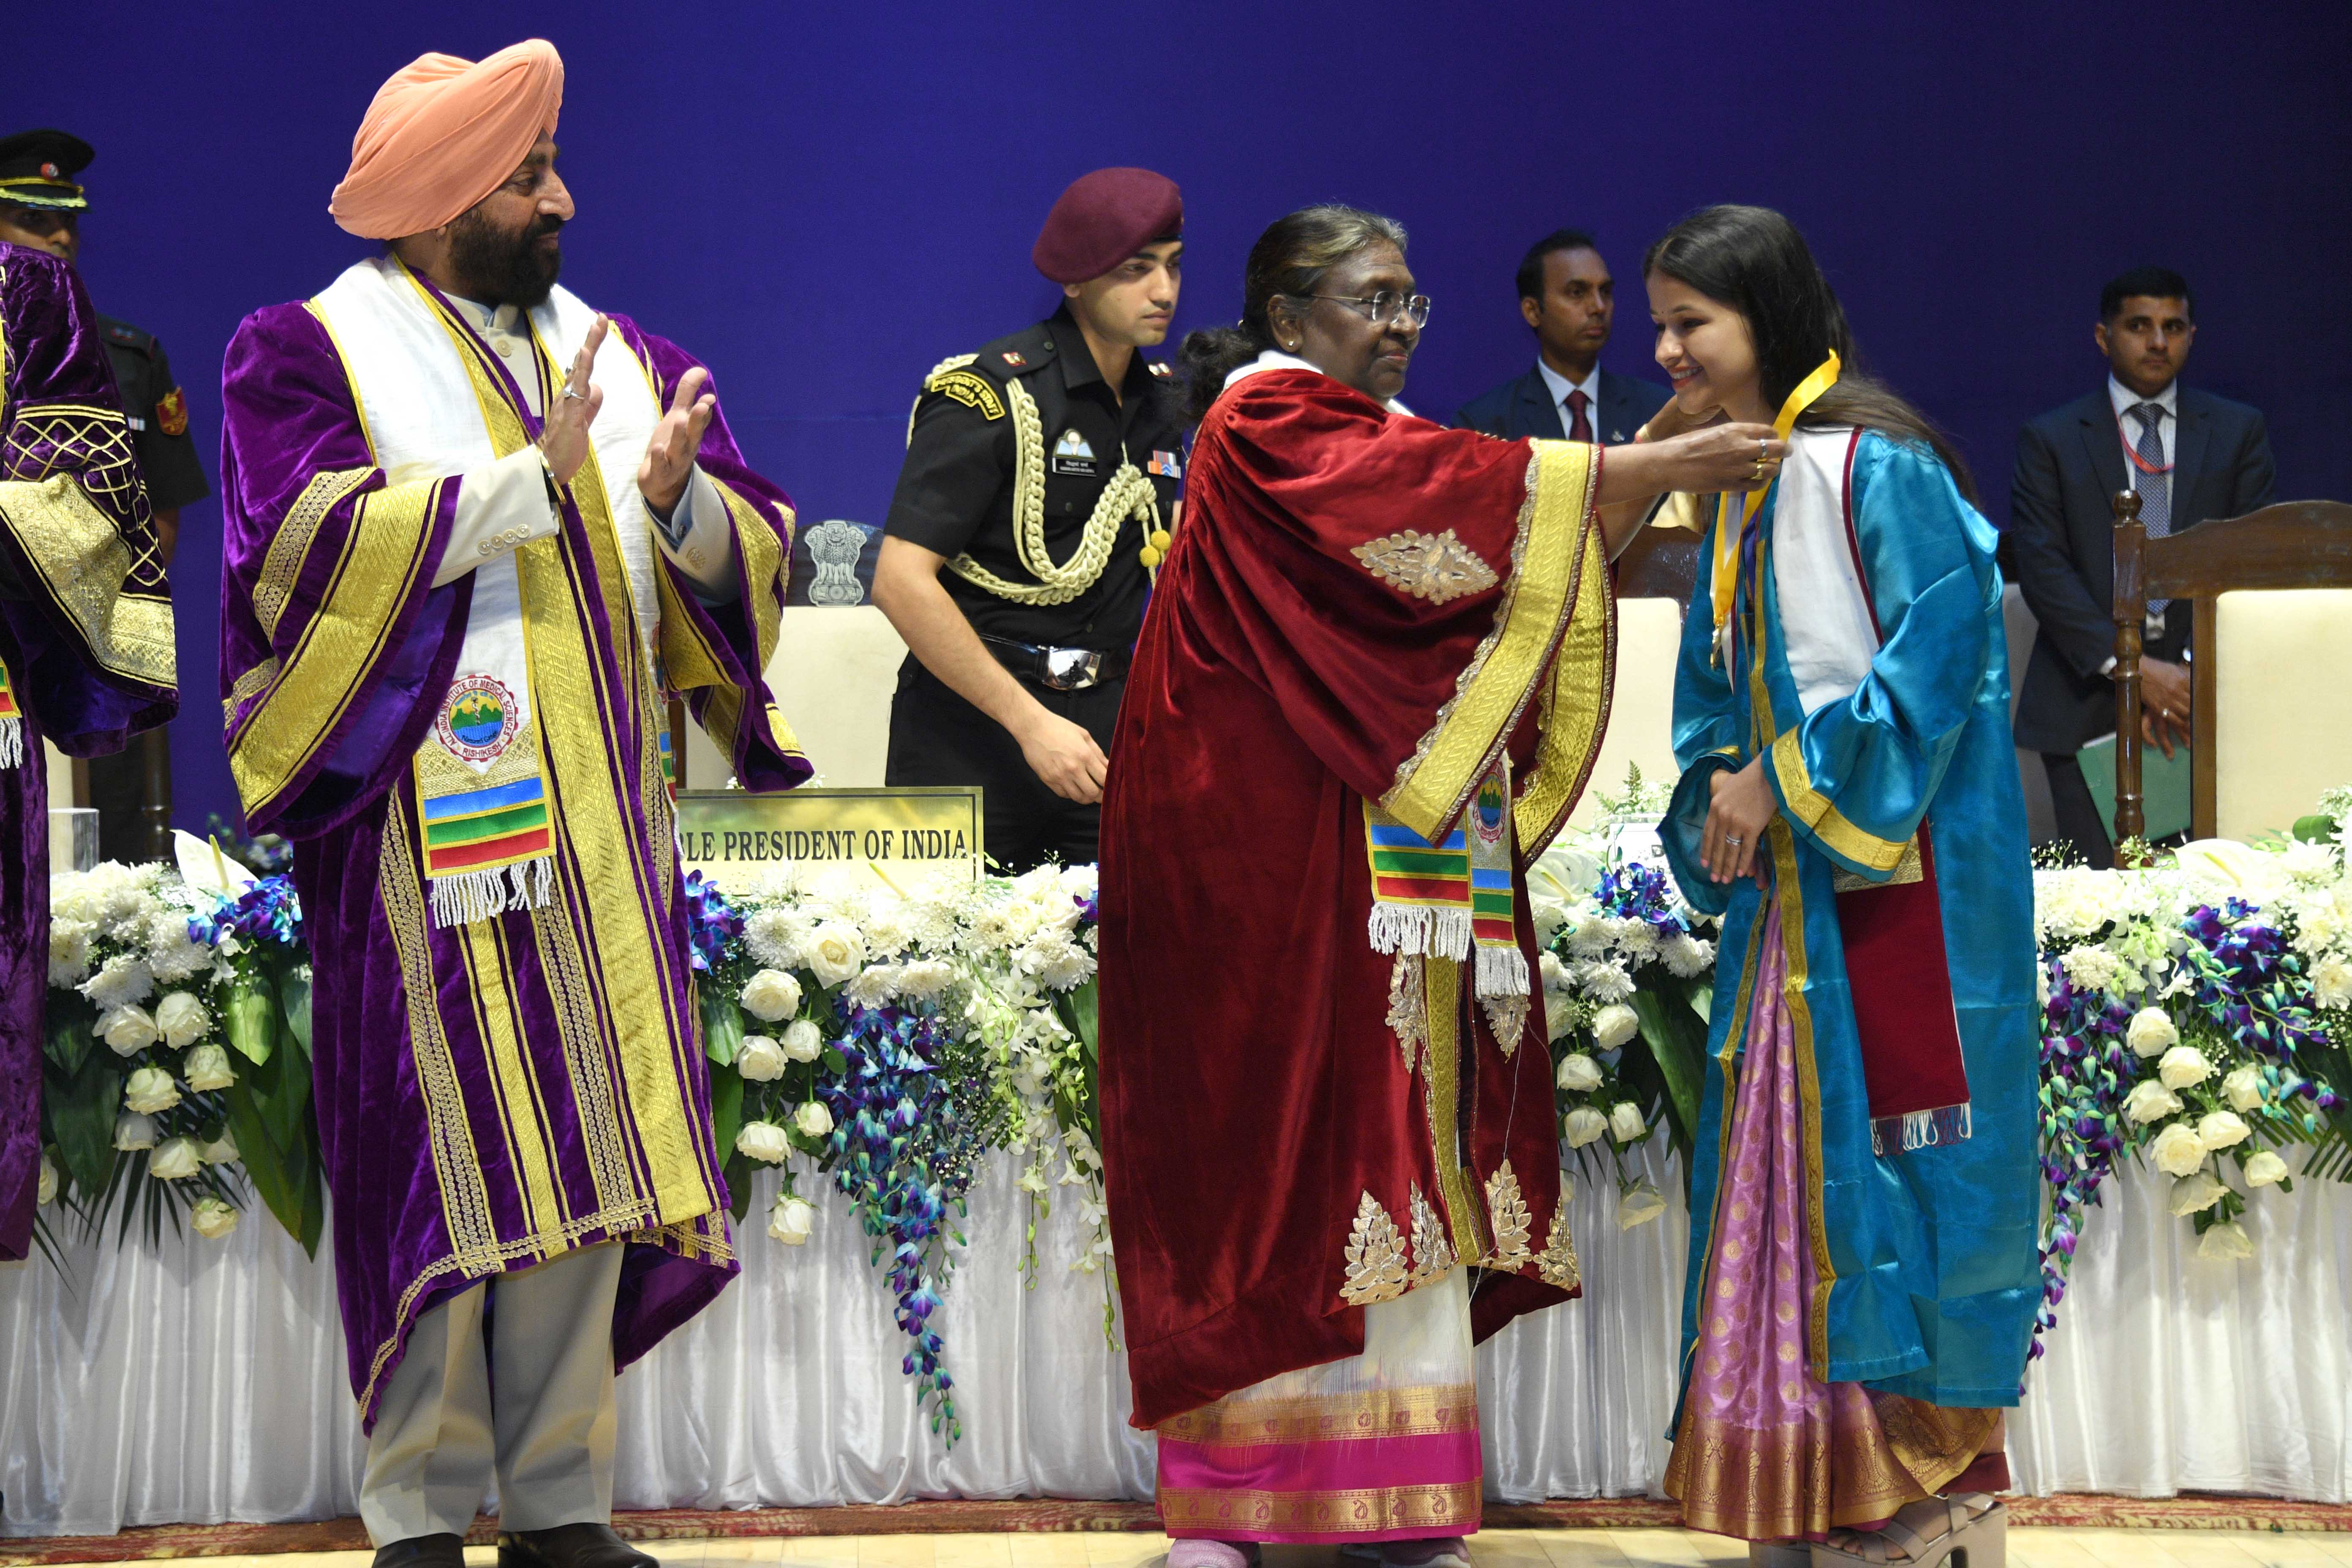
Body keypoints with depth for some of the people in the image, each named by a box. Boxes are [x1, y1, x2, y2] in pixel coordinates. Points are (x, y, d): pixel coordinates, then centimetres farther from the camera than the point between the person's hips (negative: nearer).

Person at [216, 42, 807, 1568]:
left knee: (590, 1153, 3)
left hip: (602, 836, 5)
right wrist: (534, 474, -15)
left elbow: (751, 556, 10)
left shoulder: (620, 354, 17)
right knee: (445, 1162, -6)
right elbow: (308, 544, -15)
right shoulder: (308, 353, 2)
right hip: (426, 828, -5)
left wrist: (681, 496, -12)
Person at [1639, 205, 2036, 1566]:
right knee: (1788, 1163, 7)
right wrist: (1719, 793, 2)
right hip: (1788, 876, 8)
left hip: (1896, 876, -8)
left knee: (1886, 1152, -6)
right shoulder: (1734, 492, 13)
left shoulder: (1881, 468, -12)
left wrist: (1787, 782, -14)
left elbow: (1938, 657, -18)